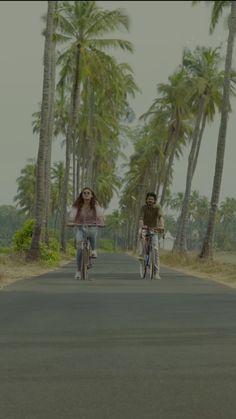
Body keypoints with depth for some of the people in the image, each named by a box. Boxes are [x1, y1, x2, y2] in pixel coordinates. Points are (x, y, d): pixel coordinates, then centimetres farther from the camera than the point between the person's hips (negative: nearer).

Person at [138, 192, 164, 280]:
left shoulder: (157, 207, -14)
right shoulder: (143, 207, -13)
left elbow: (161, 217, -30)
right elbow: (141, 218, -27)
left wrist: (162, 226, -49)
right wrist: (141, 226, -47)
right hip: (145, 228, 0)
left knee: (155, 249, -10)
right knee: (141, 234, -38)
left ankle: (156, 272, -7)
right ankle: (141, 255, -30)